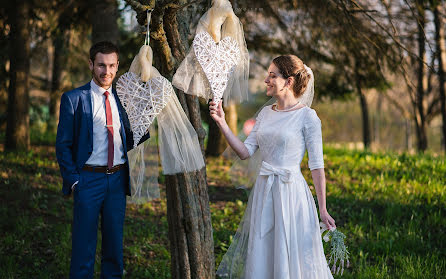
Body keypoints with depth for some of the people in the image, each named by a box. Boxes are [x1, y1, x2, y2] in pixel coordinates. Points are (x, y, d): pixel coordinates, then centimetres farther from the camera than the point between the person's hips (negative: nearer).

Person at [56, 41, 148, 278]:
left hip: (117, 179, 4)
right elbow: (63, 145, -3)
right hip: (89, 179, -4)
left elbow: (129, 141, 13)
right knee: (84, 245, 1)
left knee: (115, 244, 12)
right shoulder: (74, 99, -3)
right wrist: (73, 180, -10)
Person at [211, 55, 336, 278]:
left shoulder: (307, 116, -8)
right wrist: (222, 123, -4)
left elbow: (316, 164, -8)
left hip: (290, 192, -6)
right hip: (263, 192, 6)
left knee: (290, 258, 3)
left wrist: (322, 209, -9)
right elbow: (245, 152, 5)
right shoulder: (265, 113, 10)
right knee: (260, 258, 13)